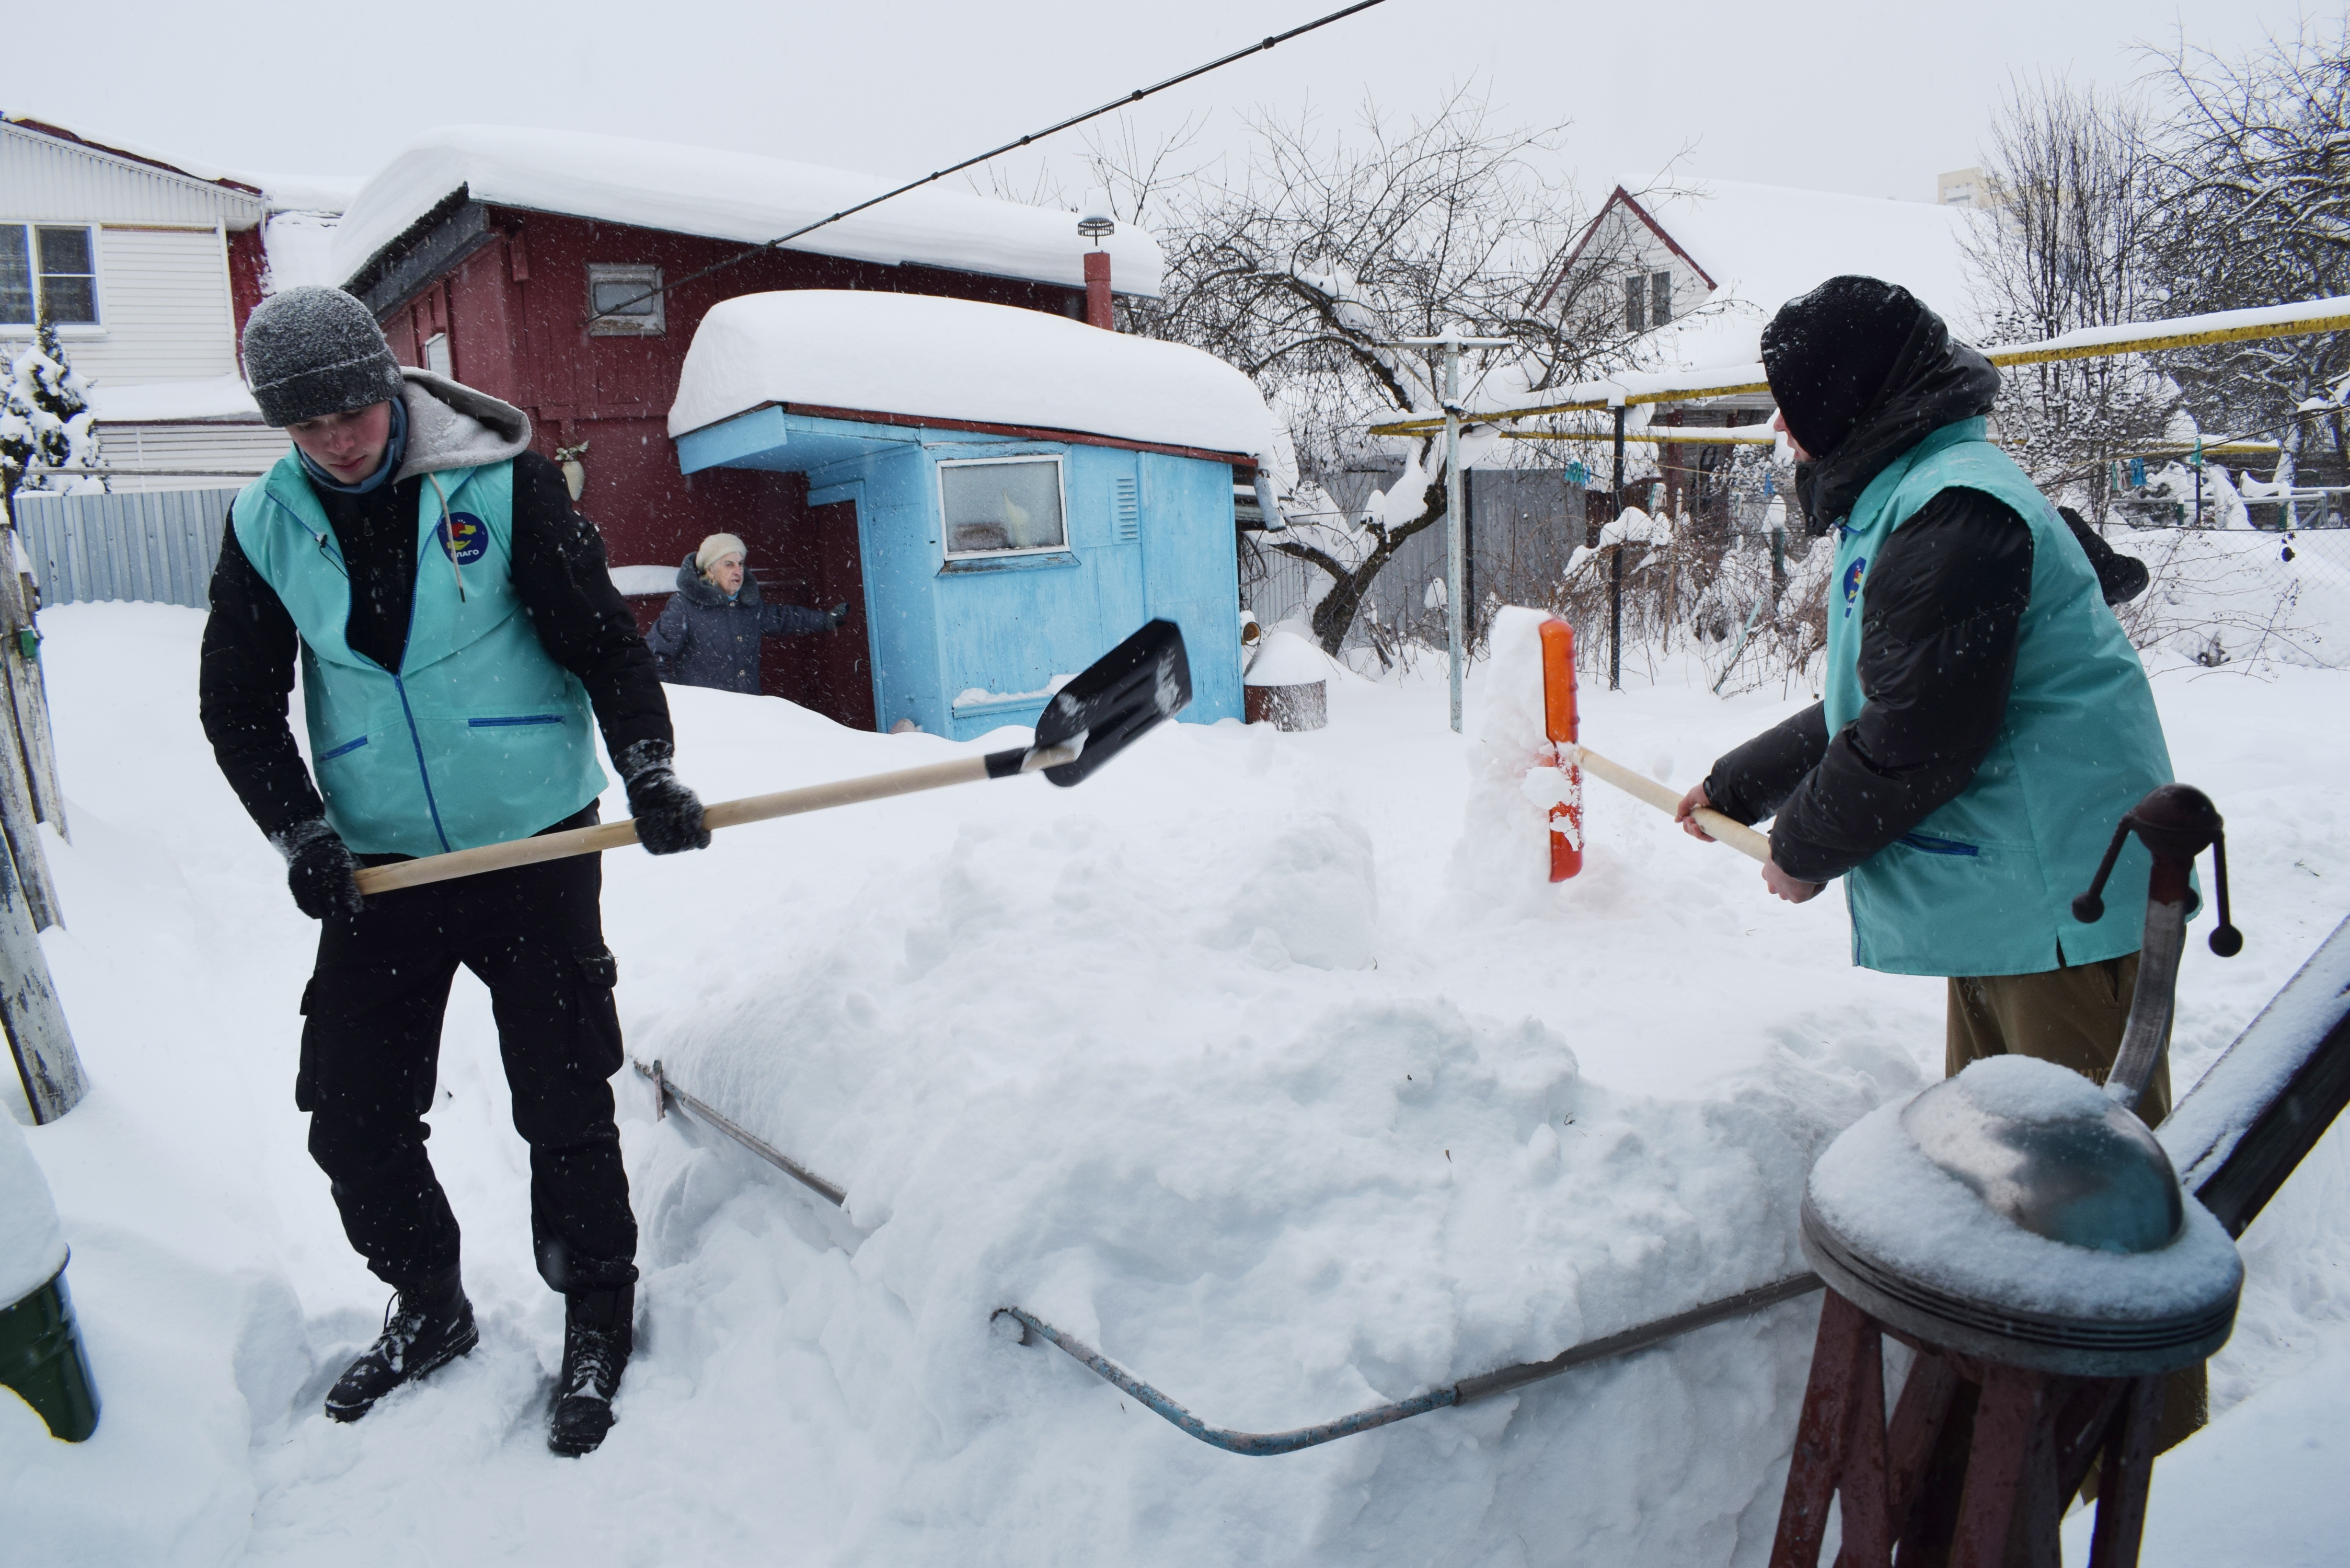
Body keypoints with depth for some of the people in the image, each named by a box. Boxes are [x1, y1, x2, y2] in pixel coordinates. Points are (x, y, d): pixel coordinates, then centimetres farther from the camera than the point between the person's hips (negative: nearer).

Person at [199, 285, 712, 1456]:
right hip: (378, 863, 4)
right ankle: (428, 1311, 31)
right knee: (351, 1119, 7)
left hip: (537, 844, -3)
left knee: (564, 1106, 1)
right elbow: (237, 703, 8)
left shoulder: (501, 481, -7)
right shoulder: (265, 524, 2)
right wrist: (298, 831, -4)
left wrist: (648, 772, -16)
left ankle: (598, 1322, 22)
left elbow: (602, 637, -5)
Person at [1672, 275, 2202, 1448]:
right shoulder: (1911, 504, 17)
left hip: (2056, 899, -11)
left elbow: (1920, 735, -23)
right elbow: (1862, 711, 25)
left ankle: (2155, 1454, 15)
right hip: (1999, 904, 11)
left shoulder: (1953, 511, -18)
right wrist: (1734, 786, 28)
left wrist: (1803, 846, -9)